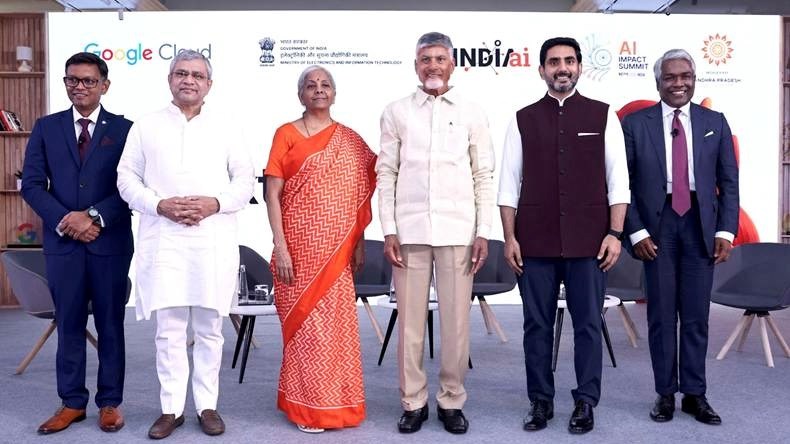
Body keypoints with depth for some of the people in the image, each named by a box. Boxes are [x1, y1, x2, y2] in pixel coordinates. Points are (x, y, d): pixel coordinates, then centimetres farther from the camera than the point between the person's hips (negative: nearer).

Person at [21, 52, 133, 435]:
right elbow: (31, 184, 3)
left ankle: (110, 402, 18)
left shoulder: (124, 128, 2)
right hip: (62, 241, 2)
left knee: (110, 324, 7)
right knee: (69, 325, 9)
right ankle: (72, 402, 20)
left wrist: (95, 216, -15)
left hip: (110, 241, -2)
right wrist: (65, 221, -11)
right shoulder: (46, 127, 9)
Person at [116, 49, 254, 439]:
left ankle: (207, 406, 17)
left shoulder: (225, 126, 9)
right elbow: (127, 177, 8)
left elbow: (245, 178, 7)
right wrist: (159, 205, -9)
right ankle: (171, 408, 13)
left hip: (213, 241, 0)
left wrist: (216, 202, -10)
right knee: (169, 328, 2)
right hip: (164, 241, 0)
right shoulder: (146, 126, 10)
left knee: (209, 329, 6)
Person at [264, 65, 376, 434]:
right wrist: (280, 247, -11)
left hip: (336, 249, 3)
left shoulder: (350, 140, 9)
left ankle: (336, 403, 21)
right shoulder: (286, 134, 1)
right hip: (299, 245, -2)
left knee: (335, 323, 6)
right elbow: (272, 194, -4)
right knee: (304, 322, 3)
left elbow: (359, 195, 11)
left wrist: (359, 243, 7)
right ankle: (307, 405, 18)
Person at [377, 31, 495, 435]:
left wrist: (483, 232, 0)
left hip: (458, 231, 0)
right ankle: (413, 401, 19)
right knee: (410, 319, 5)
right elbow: (386, 174, 5)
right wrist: (389, 231, -2)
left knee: (456, 321, 4)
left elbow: (484, 177, 7)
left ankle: (452, 401, 19)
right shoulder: (396, 112, 6)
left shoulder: (473, 114, 7)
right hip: (409, 230, 0)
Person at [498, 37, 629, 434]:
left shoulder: (603, 116, 6)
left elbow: (617, 179, 3)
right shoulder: (523, 119, 7)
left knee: (588, 324, 5)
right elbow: (509, 183, 5)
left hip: (588, 241, 0)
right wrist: (510, 238, -1)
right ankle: (541, 401, 19)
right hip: (535, 241, 1)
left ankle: (585, 403, 18)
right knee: (537, 325, 6)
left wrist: (615, 233, -4)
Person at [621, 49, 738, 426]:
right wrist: (636, 231, -7)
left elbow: (729, 182, 8)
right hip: (656, 228, -1)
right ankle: (666, 394, 16)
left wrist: (726, 231, -1)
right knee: (661, 316, 5)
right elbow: (623, 183, 0)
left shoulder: (715, 122, 9)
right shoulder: (635, 123, 2)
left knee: (696, 317, 7)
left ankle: (695, 394, 18)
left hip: (700, 226, 2)